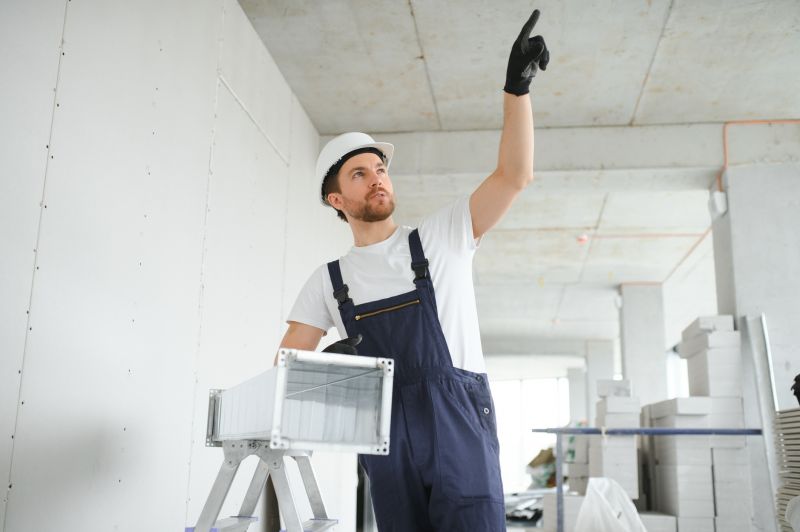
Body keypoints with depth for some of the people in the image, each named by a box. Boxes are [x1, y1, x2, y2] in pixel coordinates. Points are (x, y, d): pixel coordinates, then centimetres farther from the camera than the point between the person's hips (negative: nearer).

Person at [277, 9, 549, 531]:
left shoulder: (442, 237, 7)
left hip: (458, 428, -2)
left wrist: (517, 86, -12)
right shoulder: (327, 281, 12)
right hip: (385, 438, 3)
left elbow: (514, 176, -2)